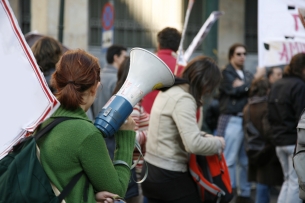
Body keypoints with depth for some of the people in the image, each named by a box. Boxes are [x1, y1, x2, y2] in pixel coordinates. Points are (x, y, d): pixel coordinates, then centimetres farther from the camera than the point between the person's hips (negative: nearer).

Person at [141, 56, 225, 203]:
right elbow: (194, 145, -26)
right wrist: (218, 143, -9)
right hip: (169, 177, -9)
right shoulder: (183, 99, -19)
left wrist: (202, 135, 8)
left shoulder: (170, 91, 10)